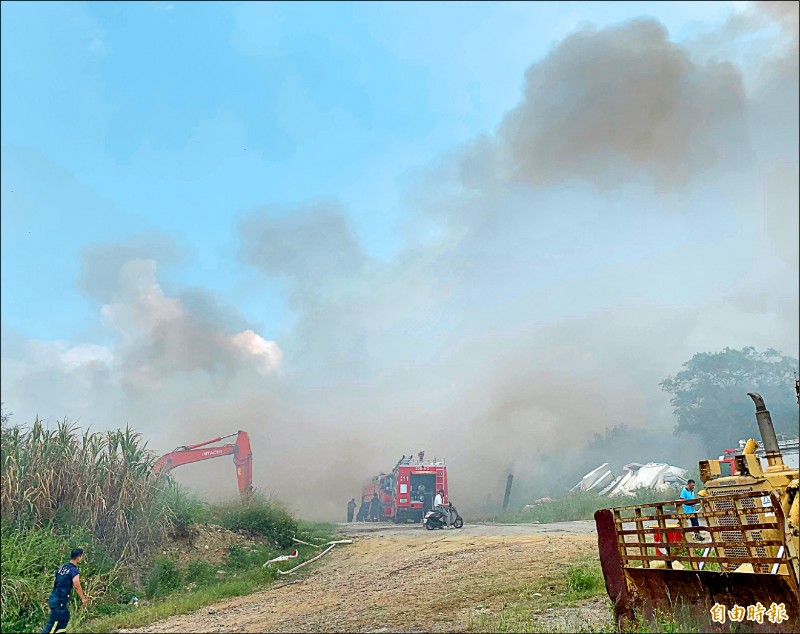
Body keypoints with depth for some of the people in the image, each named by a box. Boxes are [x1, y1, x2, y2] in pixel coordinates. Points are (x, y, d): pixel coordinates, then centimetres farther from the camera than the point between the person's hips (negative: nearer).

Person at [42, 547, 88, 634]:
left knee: (65, 618, 21)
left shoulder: (62, 567, 10)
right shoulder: (74, 570, -15)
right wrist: (83, 598, -9)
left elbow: (54, 583, 16)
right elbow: (77, 586, -20)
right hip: (60, 601, -9)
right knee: (53, 623, -5)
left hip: (53, 597, 9)